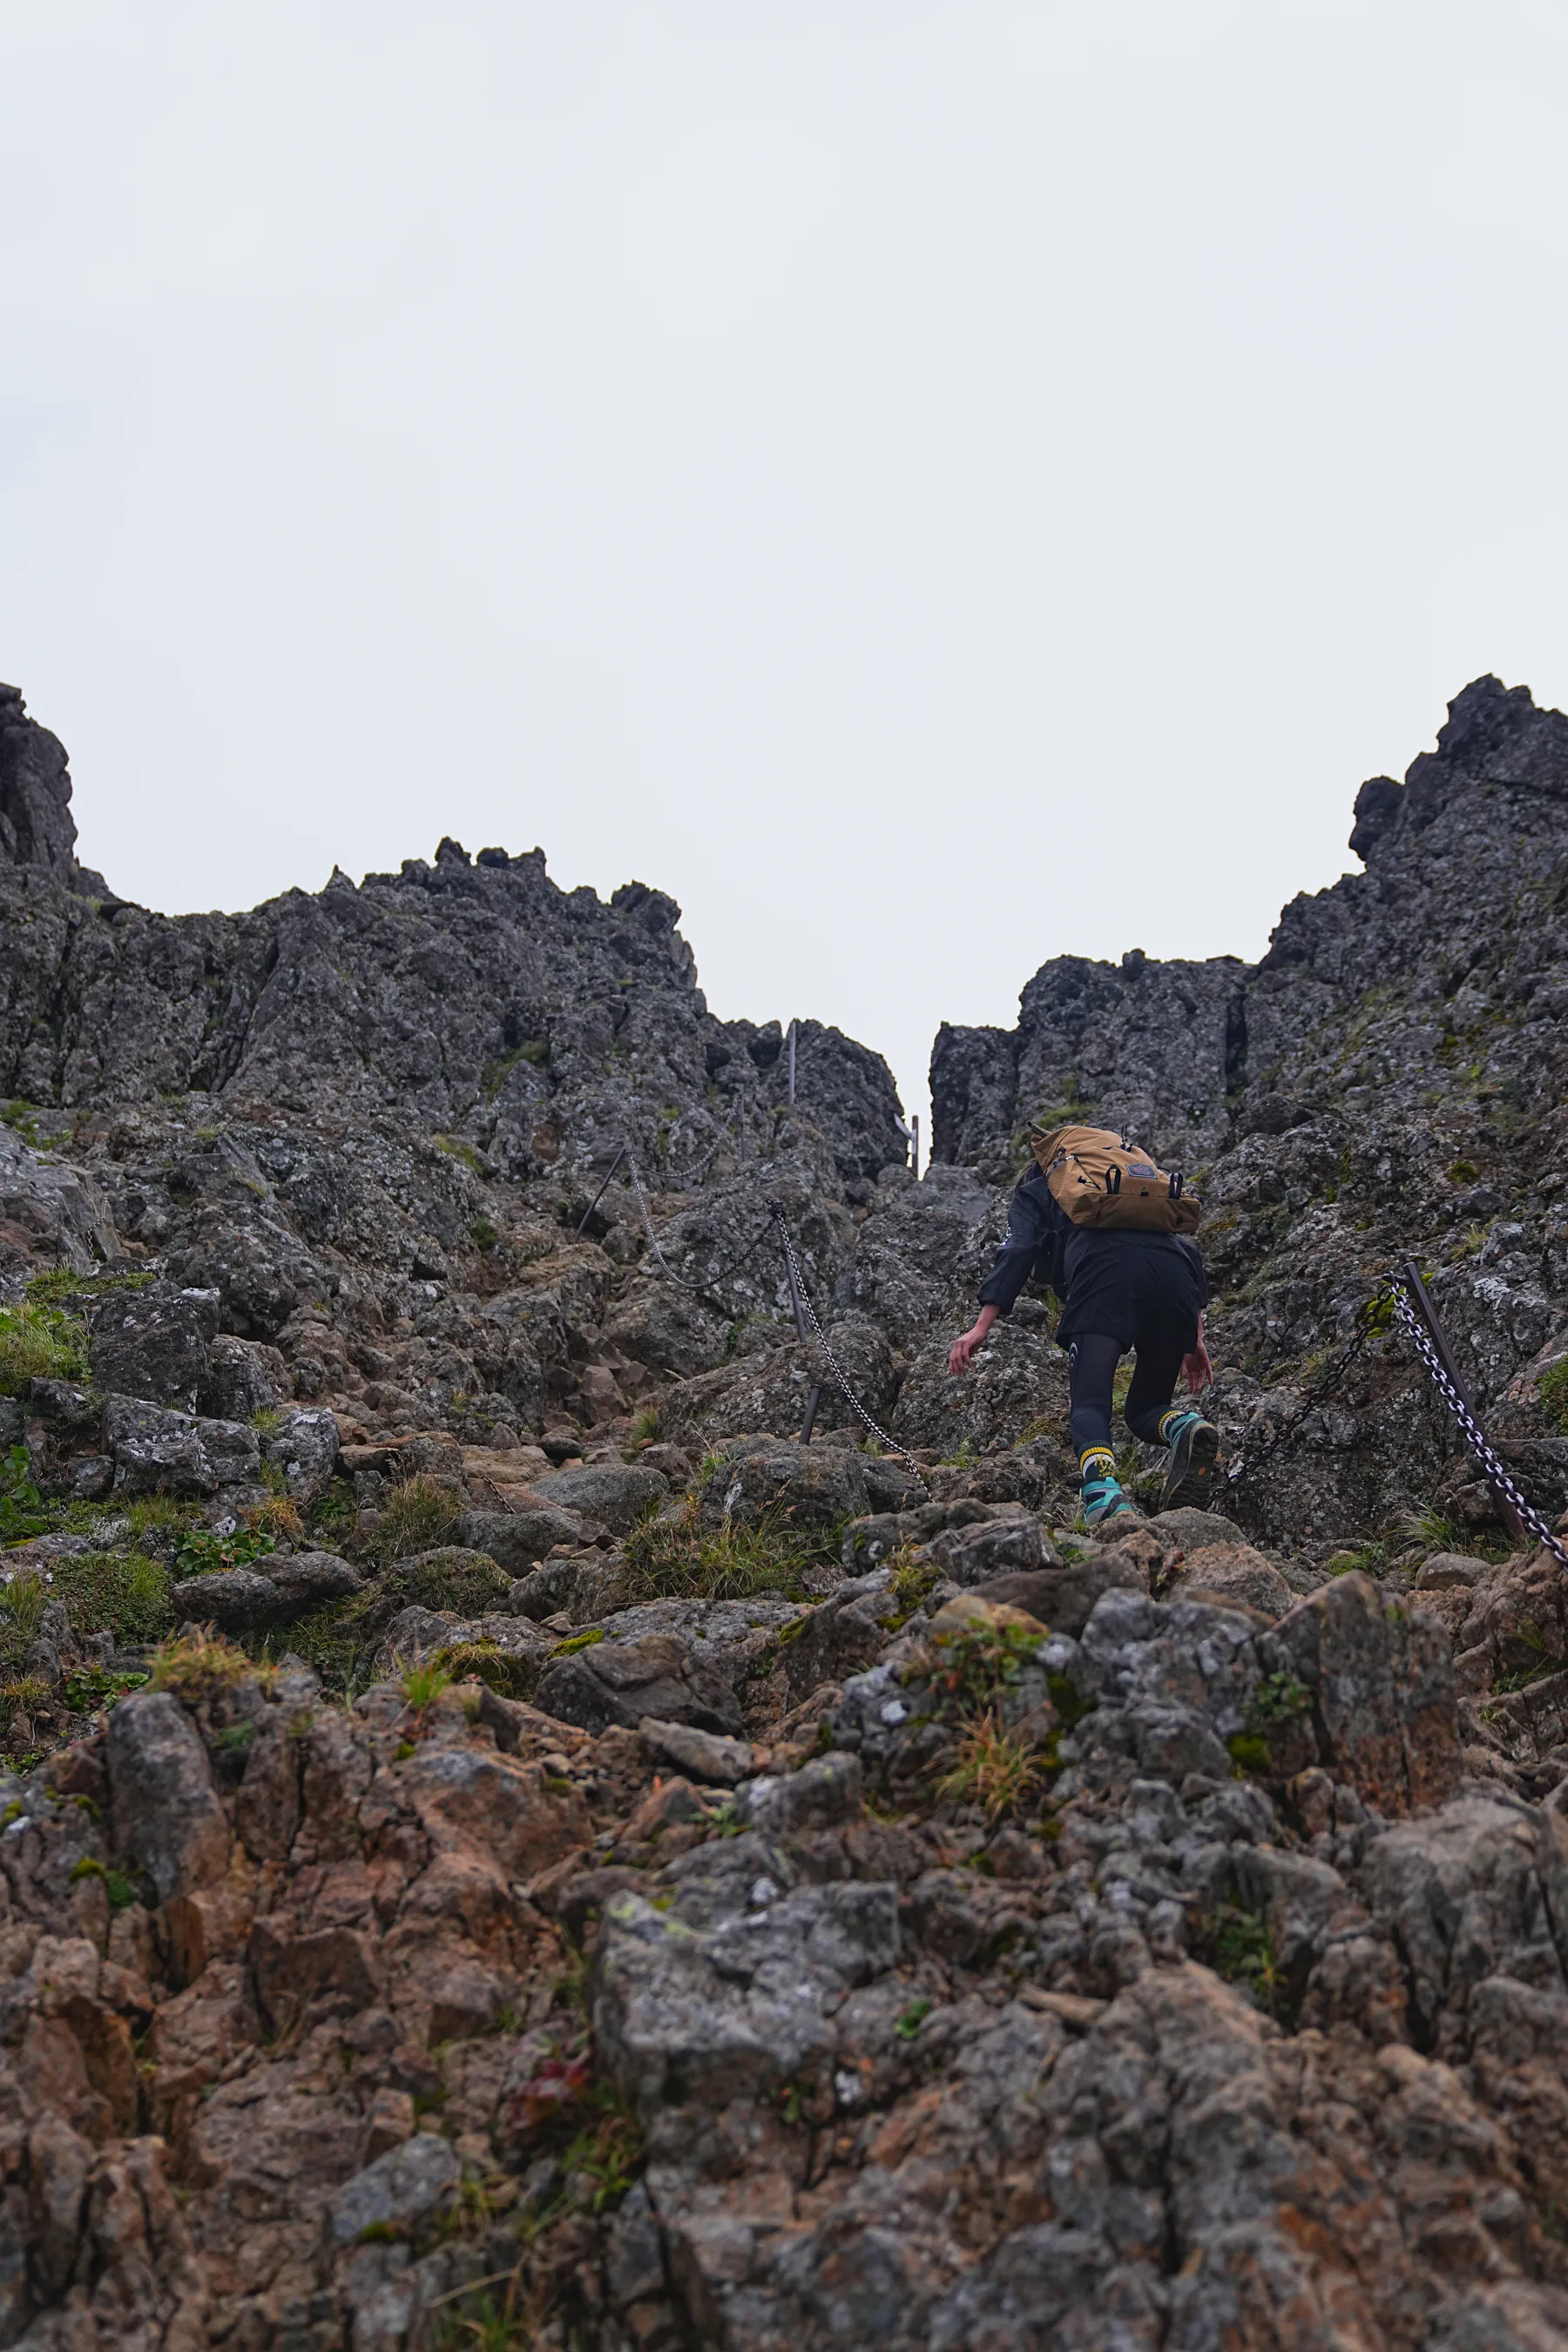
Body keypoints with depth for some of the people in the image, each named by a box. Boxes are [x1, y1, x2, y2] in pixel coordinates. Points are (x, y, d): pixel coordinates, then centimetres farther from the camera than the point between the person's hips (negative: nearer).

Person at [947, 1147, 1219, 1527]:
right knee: (1145, 1410, 17)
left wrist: (981, 1328, 0)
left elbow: (1016, 1253, 10)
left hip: (1105, 1270, -4)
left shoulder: (1033, 1194, 31)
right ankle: (1186, 1426, -18)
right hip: (1175, 1273, 4)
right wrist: (1194, 1339, 25)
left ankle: (1103, 1493, -42)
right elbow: (1189, 1252, 29)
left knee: (1089, 1406, -10)